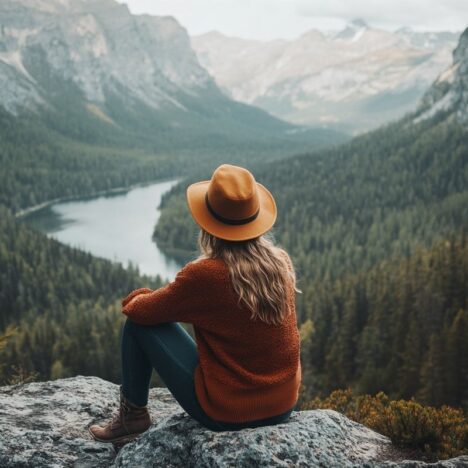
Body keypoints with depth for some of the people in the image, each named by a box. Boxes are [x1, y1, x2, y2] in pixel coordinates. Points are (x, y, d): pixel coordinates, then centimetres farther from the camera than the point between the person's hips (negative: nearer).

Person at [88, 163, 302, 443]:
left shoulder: (204, 274, -21)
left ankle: (133, 416, 21)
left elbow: (141, 310, -7)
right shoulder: (282, 262, -4)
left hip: (226, 414, -5)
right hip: (285, 408, 6)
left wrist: (134, 299, 18)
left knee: (138, 321, 5)